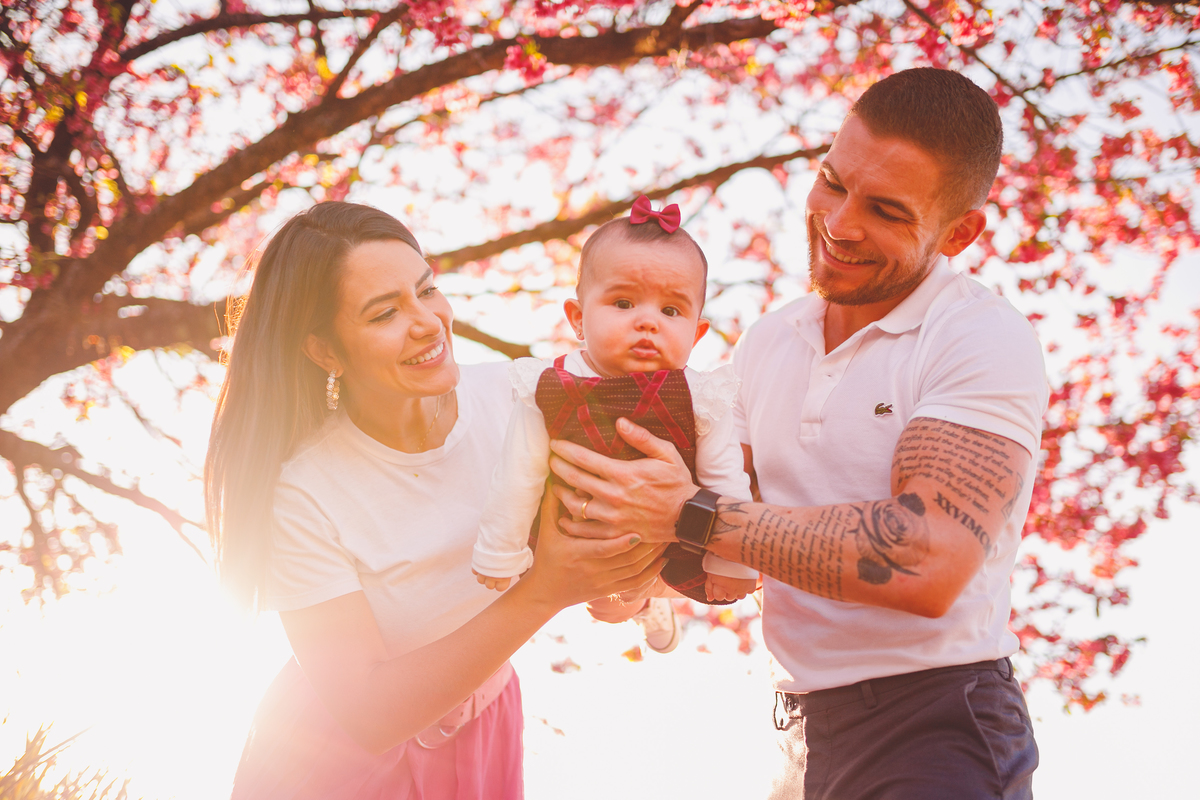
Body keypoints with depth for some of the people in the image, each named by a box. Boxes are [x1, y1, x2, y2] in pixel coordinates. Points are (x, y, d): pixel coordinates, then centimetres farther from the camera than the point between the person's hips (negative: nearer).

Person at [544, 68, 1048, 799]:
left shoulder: (984, 340, -14)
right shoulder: (768, 342, 7)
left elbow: (929, 562, -26)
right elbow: (738, 564, 11)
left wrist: (690, 516, -24)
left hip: (937, 734, -7)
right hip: (805, 731, 7)